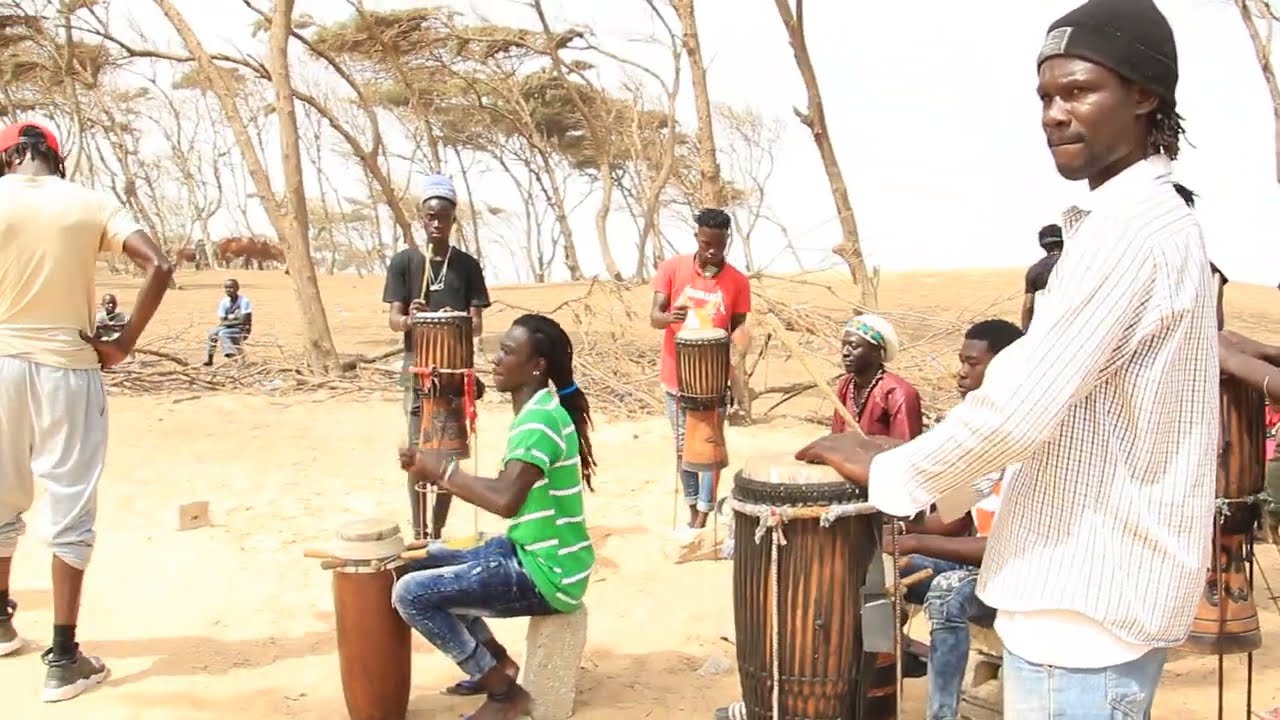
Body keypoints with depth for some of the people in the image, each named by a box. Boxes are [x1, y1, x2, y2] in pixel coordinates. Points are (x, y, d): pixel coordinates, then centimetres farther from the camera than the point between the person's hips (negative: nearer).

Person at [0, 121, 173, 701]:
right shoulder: (91, 204, -1)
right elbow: (159, 267, -12)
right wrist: (125, 342, -6)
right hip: (67, 366, -2)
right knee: (69, 509, 2)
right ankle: (63, 659, 3)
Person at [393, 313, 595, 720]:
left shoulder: (539, 419, -23)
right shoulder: (538, 410, 9)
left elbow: (506, 500, -34)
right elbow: (507, 490, 12)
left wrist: (441, 473, -20)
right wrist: (439, 473, -1)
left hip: (546, 573, -10)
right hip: (530, 552, 10)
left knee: (411, 592, -12)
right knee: (421, 562, 17)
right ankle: (496, 662, 22)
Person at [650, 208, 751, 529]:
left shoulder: (738, 282, -5)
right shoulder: (672, 268, -6)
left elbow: (738, 327, 2)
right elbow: (654, 317, -8)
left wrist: (736, 351, -21)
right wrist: (669, 317, -32)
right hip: (677, 376, 1)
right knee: (683, 446, 12)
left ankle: (703, 517, 8)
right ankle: (692, 507, 27)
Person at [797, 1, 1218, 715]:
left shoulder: (1129, 226, -19)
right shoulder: (1157, 219, 15)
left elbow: (1023, 405, -26)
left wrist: (887, 470, -12)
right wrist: (918, 456, 15)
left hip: (1088, 597, -10)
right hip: (1109, 582, 10)